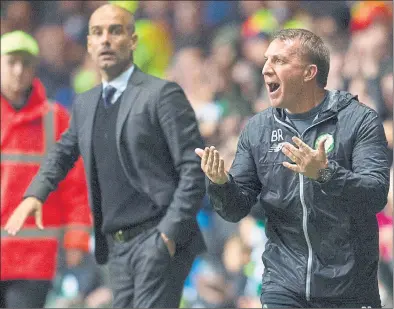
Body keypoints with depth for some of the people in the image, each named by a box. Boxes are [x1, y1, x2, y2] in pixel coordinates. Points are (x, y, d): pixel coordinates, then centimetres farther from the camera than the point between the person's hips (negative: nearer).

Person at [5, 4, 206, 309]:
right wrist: (35, 194, 12)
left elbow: (193, 170, -10)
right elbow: (64, 153, 31)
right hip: (118, 247, 7)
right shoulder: (84, 104, 14)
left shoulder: (162, 94, -6)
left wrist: (170, 234, -16)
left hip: (159, 239, -7)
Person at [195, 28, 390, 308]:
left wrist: (325, 174, -32)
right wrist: (220, 183, -14)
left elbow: (376, 195, -16)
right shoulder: (257, 128, 7)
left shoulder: (360, 121, -6)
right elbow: (236, 209, 7)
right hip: (284, 283, 3)